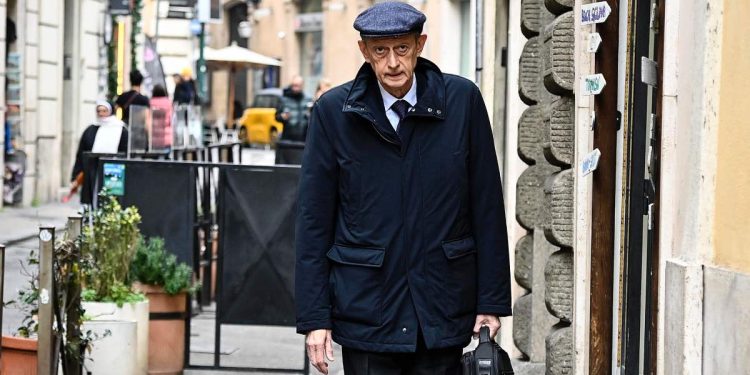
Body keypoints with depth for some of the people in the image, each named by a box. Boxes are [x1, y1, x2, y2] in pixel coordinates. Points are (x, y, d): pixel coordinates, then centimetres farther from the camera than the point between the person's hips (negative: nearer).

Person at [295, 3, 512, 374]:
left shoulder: (462, 100, 0)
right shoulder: (333, 110, -1)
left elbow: (488, 207, 3)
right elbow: (313, 219, 1)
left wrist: (492, 302, 2)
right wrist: (314, 317, -3)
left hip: (443, 312, 1)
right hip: (366, 312, 0)